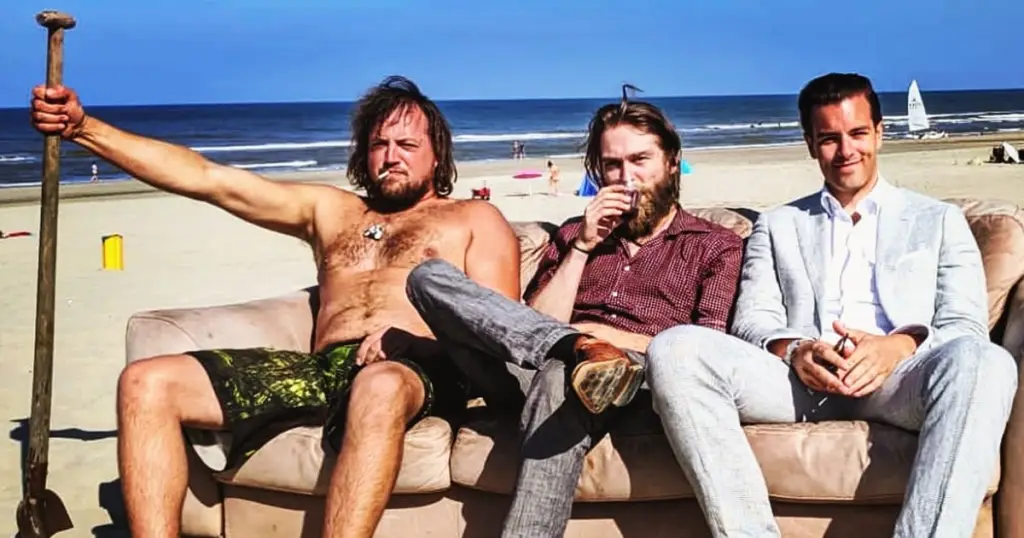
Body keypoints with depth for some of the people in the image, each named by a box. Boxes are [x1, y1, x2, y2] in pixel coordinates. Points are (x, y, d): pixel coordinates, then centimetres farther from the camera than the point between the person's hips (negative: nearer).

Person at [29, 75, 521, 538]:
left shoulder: (475, 220, 20)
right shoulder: (329, 209, 29)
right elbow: (205, 177, 21)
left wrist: (405, 337, -14)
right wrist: (83, 128, 12)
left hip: (415, 369, -4)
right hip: (321, 368, 5)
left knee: (380, 387, -43)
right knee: (146, 383, -14)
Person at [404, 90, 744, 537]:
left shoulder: (717, 247, 16)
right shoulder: (572, 236, 26)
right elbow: (534, 324, 11)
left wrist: (611, 336, -7)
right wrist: (584, 247, 6)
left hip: (640, 389, -4)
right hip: (533, 376, 4)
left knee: (561, 376, -41)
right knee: (430, 277, -17)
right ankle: (581, 350, -36)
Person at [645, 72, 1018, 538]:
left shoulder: (939, 220, 22)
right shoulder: (777, 225, 25)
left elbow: (967, 329, 9)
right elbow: (752, 321, 11)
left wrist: (902, 344, -14)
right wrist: (794, 351, -13)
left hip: (897, 380, -1)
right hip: (803, 380, 1)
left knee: (984, 362, -35)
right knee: (675, 349, -27)